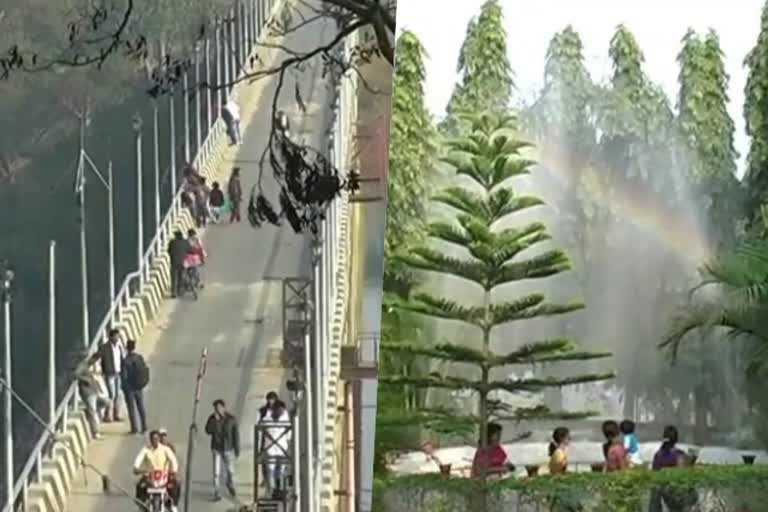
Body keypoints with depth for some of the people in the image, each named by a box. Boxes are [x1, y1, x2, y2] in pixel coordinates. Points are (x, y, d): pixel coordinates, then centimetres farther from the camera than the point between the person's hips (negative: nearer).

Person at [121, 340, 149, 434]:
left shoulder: (126, 361, -20)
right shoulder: (140, 358, -6)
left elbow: (124, 376, -19)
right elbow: (146, 371, 0)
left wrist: (124, 387, -5)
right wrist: (142, 383, 11)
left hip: (129, 388, -5)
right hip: (139, 387, 5)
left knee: (132, 408, 6)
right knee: (141, 407, 15)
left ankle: (135, 428, 9)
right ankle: (144, 427, 20)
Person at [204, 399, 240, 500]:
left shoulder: (231, 419, -11)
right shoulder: (212, 418, -9)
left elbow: (236, 435, -4)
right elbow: (208, 431, -21)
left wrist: (237, 449, -2)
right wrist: (215, 420, -32)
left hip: (228, 449, 0)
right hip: (216, 449, 0)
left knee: (230, 470, 13)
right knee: (216, 471, -6)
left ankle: (230, 485, 42)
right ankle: (216, 493, 4)